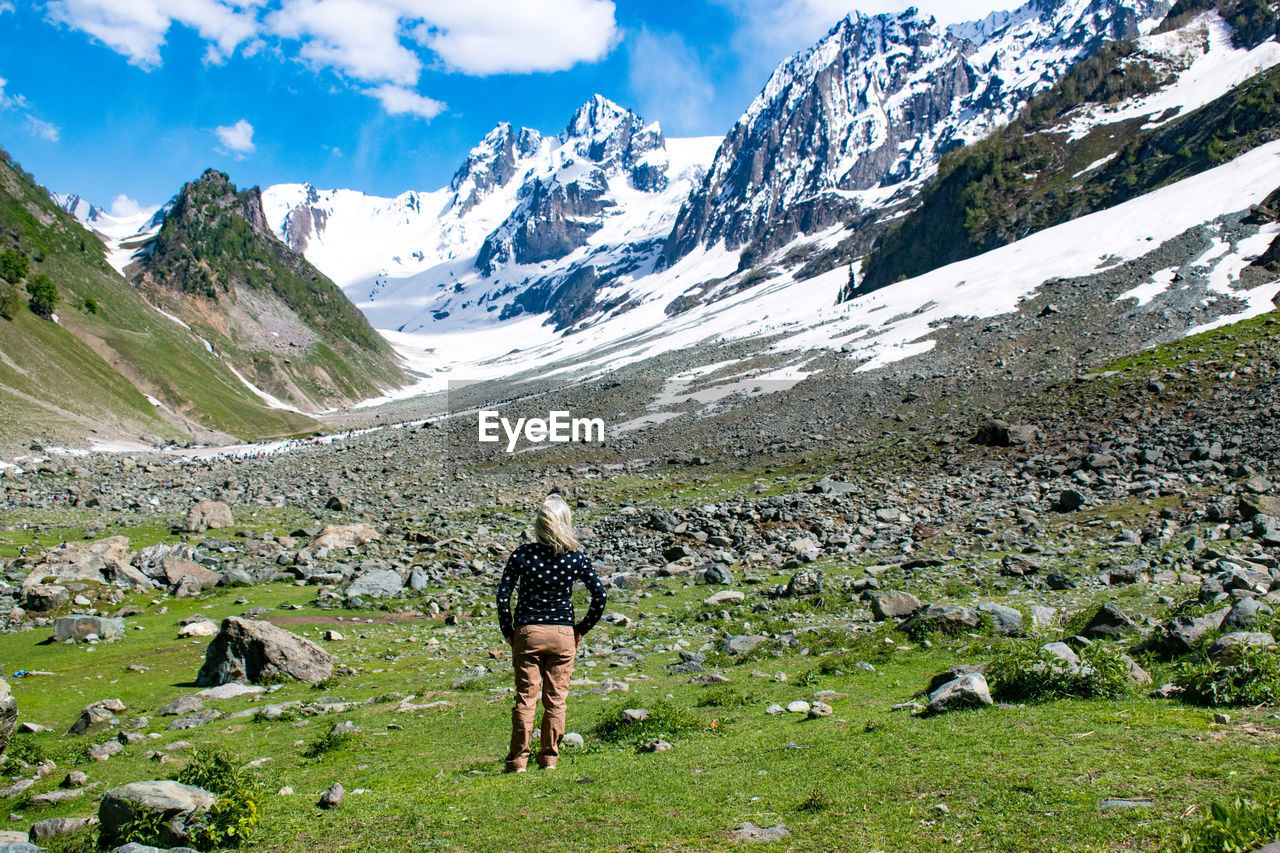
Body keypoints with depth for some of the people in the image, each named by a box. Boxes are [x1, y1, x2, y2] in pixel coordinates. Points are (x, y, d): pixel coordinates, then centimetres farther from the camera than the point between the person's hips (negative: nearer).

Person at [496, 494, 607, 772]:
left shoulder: (523, 553, -5)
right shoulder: (575, 557, -4)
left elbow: (503, 595, -6)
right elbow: (600, 596, -6)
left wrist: (508, 632, 4)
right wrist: (582, 629, 6)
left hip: (527, 632, 0)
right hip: (563, 634, 1)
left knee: (525, 697, 7)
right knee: (555, 700, 10)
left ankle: (518, 759, 10)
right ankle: (549, 757, 16)